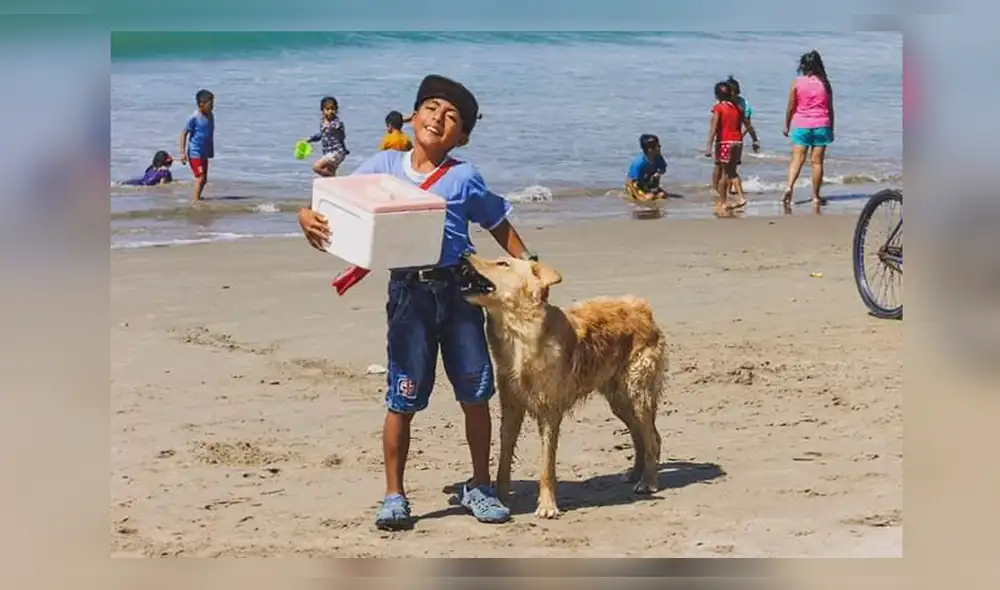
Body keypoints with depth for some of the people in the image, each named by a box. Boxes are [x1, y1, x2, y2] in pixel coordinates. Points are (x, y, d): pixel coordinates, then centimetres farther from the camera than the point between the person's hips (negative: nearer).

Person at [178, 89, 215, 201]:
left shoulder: (210, 116, 6)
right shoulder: (194, 118, -16)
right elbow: (184, 134, -12)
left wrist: (211, 152, 20)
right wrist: (183, 152, -15)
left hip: (204, 153, 8)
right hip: (195, 153, -8)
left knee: (204, 179, 13)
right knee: (200, 177, -14)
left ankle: (196, 198, 26)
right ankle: (196, 200, -13)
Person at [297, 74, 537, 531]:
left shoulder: (464, 177, 2)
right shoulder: (383, 165, 3)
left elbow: (498, 224, 12)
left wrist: (527, 263, 4)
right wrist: (308, 216, -16)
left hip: (459, 288, 1)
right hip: (409, 291, -1)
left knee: (475, 393, 6)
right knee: (403, 399, -1)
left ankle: (479, 486, 23)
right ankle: (394, 495, 12)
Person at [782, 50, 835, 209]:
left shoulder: (797, 83, -3)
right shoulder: (825, 84, 1)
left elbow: (790, 107, -1)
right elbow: (830, 109, 5)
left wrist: (787, 126, 11)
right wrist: (831, 130, 14)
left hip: (800, 125, -1)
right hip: (821, 125, 1)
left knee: (797, 159, -1)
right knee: (817, 161, 4)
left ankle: (789, 186, -23)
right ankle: (816, 197, 7)